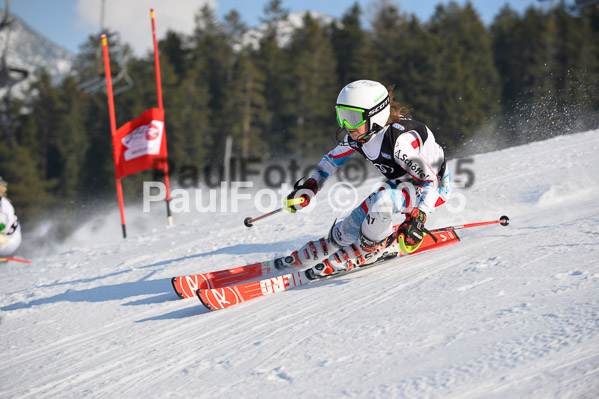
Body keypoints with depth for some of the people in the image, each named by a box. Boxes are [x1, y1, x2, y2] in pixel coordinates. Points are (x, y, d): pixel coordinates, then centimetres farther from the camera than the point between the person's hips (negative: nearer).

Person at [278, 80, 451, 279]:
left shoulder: (400, 139, -36)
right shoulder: (357, 136, -13)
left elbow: (429, 180, -34)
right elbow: (333, 159, 7)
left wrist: (418, 220, -45)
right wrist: (309, 187, -4)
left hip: (434, 186, -7)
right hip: (403, 184, 7)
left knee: (381, 201, -34)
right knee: (353, 225, -3)